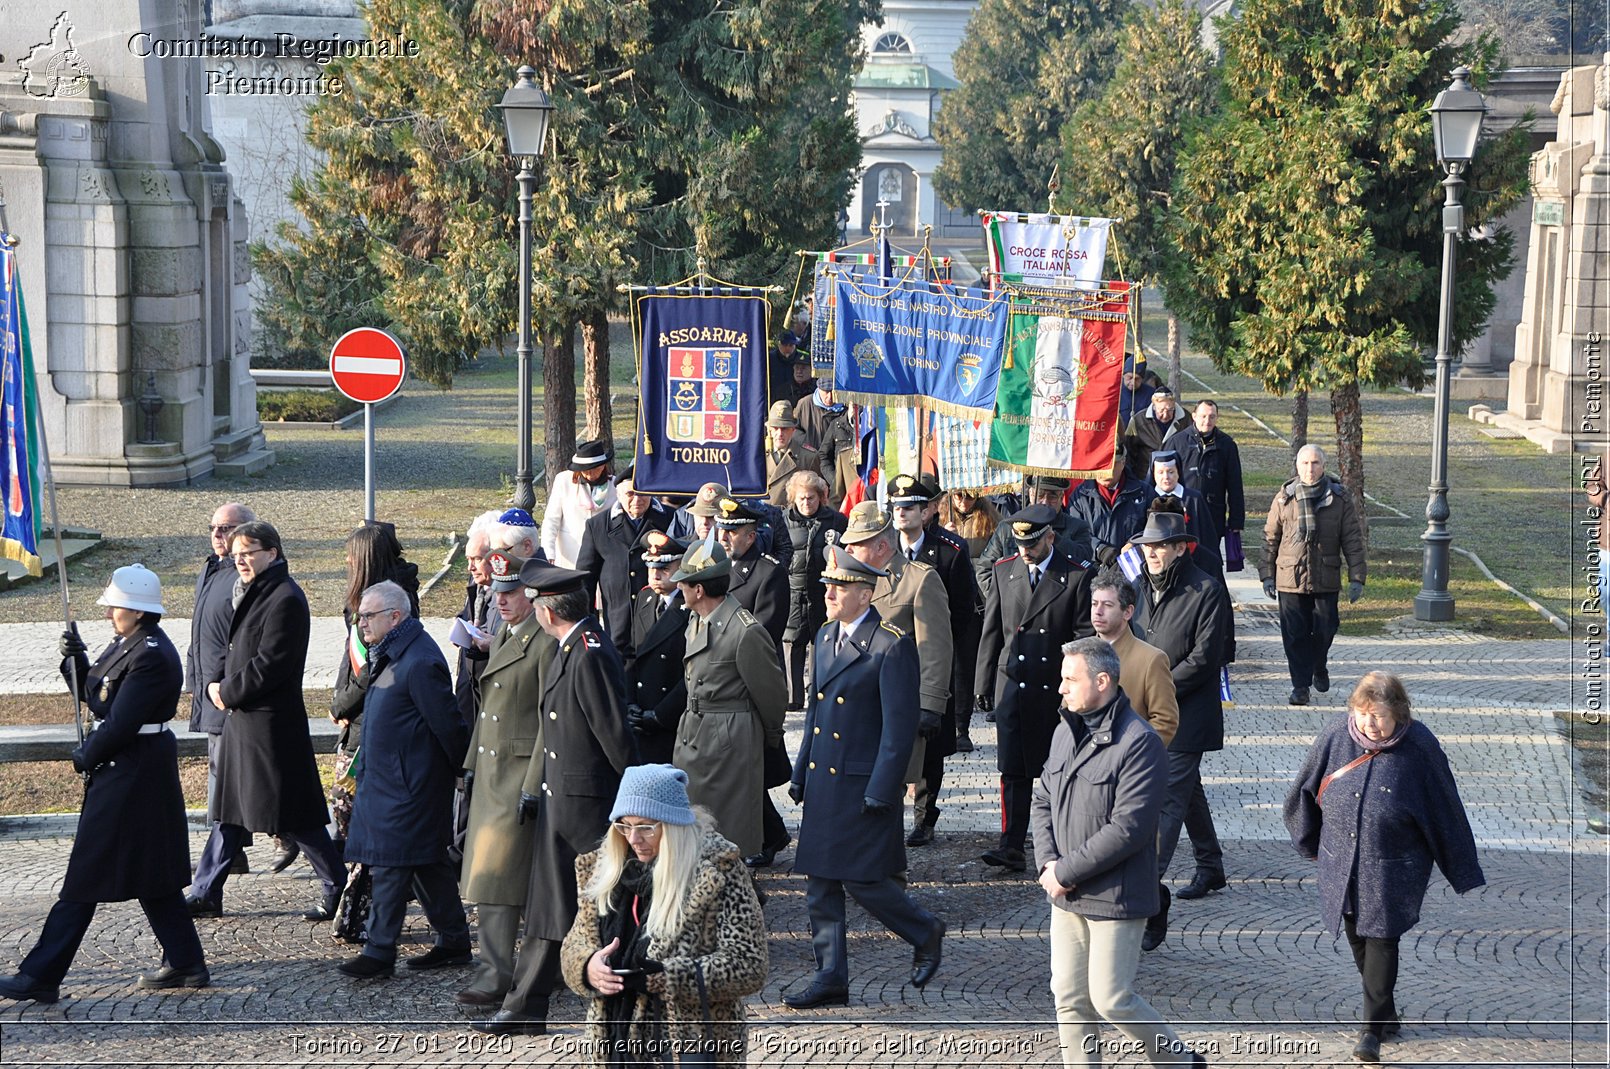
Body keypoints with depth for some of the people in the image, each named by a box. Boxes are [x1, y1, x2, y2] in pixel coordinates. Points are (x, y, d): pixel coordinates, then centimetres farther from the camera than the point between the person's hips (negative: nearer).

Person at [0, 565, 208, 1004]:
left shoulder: (152, 656, -21)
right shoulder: (127, 644, 11)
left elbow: (120, 723, -22)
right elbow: (91, 695, 16)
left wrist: (85, 757, -8)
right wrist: (75, 657, -2)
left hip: (130, 774, -10)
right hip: (126, 768, 10)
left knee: (86, 876, -4)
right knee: (150, 875, 14)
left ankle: (41, 976, 1)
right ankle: (185, 964, 20)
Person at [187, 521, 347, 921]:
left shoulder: (284, 599, -16)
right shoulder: (254, 594, 15)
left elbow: (270, 663, -21)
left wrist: (228, 693, -12)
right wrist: (216, 683, 3)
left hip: (272, 724, -10)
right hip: (242, 720, 10)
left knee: (292, 817, -4)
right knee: (231, 811, 13)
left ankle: (339, 891, 5)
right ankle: (205, 894, 18)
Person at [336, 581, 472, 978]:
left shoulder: (419, 663, -20)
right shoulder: (390, 655, 12)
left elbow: (447, 723, -17)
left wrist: (462, 770, -11)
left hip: (406, 785, -10)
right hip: (386, 778, 10)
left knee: (391, 865, -6)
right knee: (429, 863, 14)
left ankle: (380, 951, -2)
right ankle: (454, 942, 21)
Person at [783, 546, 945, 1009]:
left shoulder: (893, 646, -14)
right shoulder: (825, 637, 11)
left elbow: (900, 724, -15)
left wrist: (880, 792, -17)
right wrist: (800, 773, 15)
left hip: (864, 782, -8)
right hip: (822, 781, 8)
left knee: (862, 879, -5)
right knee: (819, 883, 7)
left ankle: (926, 933, 20)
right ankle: (831, 977, 15)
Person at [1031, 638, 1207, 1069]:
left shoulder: (1140, 742, -18)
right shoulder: (1066, 731, 7)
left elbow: (1128, 828, -22)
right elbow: (1043, 800, 14)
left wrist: (1066, 872, -17)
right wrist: (1046, 862, -4)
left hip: (1115, 900, -7)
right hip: (1066, 896, 7)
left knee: (1111, 998, -1)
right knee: (1069, 998, 9)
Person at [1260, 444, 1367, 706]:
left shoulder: (1340, 498, 1)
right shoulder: (1284, 498, 2)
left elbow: (1353, 540, 3)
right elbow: (1270, 538, 8)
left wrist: (1356, 578, -1)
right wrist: (1267, 574, 4)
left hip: (1327, 579, 0)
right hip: (1290, 578, 0)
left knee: (1325, 629, 7)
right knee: (1295, 634, -1)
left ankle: (1319, 668, 37)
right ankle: (1300, 686, 9)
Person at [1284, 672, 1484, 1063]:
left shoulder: (1419, 747, -16)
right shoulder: (1337, 735, -9)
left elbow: (1445, 811, -7)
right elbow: (1308, 789, 8)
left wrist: (1463, 873, -1)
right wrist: (1311, 843, 18)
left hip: (1392, 869, -4)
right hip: (1341, 863, 4)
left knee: (1381, 942, -4)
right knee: (1357, 940, 14)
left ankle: (1374, 1029, 5)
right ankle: (1386, 1012, 34)